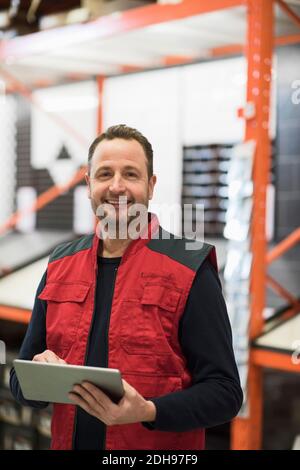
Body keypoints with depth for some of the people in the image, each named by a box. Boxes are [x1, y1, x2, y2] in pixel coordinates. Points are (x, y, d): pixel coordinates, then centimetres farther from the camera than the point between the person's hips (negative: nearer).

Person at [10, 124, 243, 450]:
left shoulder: (189, 270, -11)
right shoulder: (59, 267, 3)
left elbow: (224, 391, -13)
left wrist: (148, 412, -28)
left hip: (161, 451, -4)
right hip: (68, 441, 4)